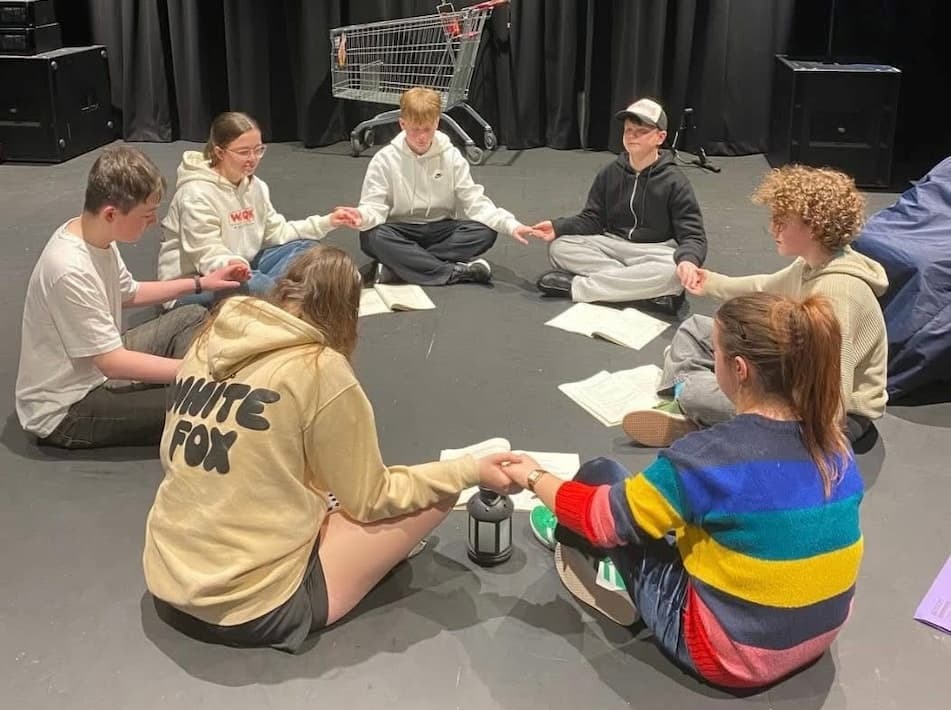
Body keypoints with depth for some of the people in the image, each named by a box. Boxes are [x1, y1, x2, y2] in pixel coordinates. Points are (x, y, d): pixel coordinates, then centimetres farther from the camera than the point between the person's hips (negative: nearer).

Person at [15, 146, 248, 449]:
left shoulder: (94, 235, -3)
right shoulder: (70, 271, -31)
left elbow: (128, 293, 17)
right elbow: (113, 363, -27)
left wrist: (199, 283, 13)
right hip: (67, 410, -10)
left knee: (193, 318, 11)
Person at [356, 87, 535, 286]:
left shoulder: (451, 156, -2)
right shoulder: (385, 160, -7)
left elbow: (475, 201, -6)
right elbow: (374, 207, -11)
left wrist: (511, 225, -23)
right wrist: (360, 217, -37)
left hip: (440, 229, 2)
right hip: (401, 233, -2)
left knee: (485, 232, -25)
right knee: (373, 237, -35)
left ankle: (398, 266, -30)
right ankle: (456, 271, -33)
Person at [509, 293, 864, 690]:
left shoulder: (711, 458, -27)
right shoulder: (832, 441, -8)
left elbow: (603, 518, -14)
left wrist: (535, 478, 4)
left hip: (729, 655, -6)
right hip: (819, 636, 7)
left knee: (600, 475, 5)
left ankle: (572, 546, 37)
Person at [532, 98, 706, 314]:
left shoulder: (674, 181, -10)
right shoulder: (609, 173, 2)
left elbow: (692, 234, -13)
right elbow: (592, 219, 4)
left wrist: (688, 260, -38)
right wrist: (558, 227, -16)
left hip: (653, 252, -3)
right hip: (613, 245, 4)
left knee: (676, 272, -39)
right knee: (559, 247, -21)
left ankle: (576, 286, -29)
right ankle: (648, 289, -28)